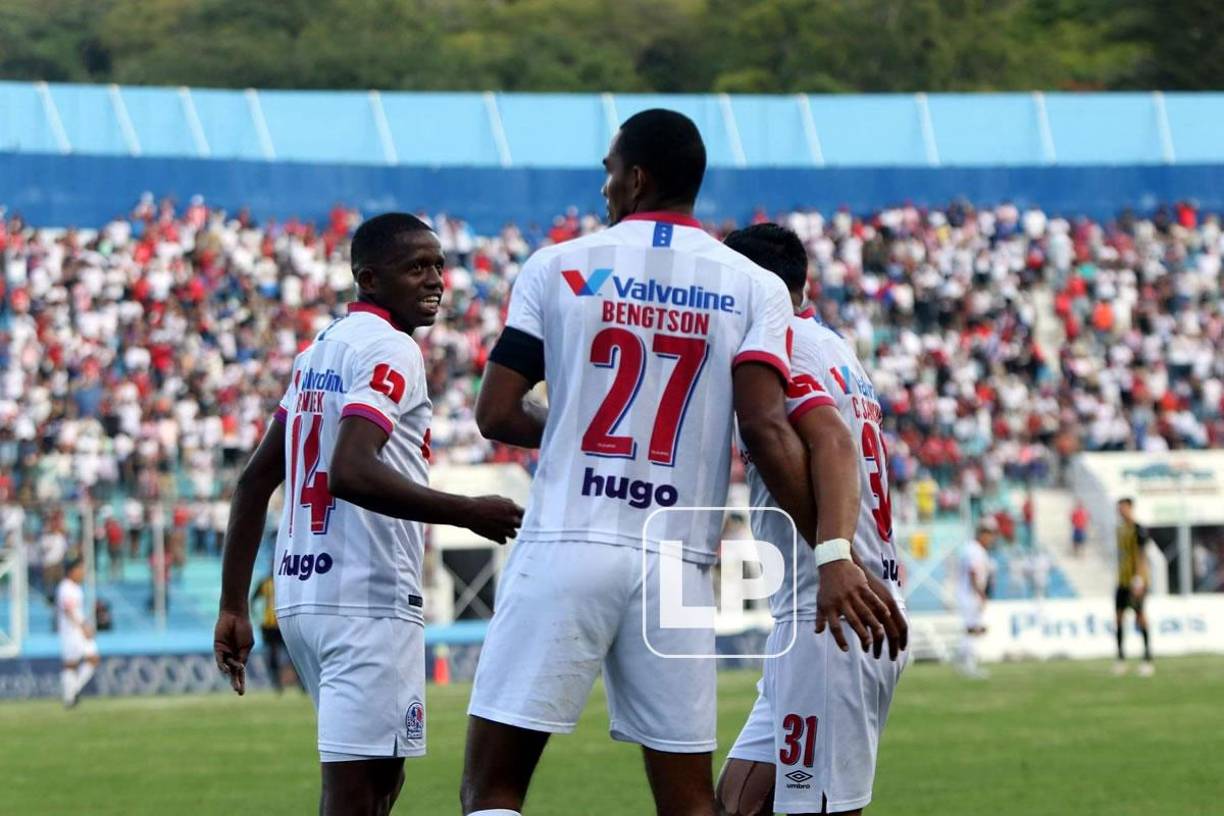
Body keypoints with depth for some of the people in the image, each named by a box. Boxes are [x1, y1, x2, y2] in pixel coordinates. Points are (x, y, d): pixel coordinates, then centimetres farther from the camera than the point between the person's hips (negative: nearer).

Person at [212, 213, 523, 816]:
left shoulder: (317, 352, 18)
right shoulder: (389, 352, -10)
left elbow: (254, 481, 18)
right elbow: (352, 472, -25)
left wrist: (234, 607, 19)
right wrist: (468, 513, -19)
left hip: (301, 597, 9)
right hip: (367, 601, -9)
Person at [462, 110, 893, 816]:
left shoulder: (559, 268, 5)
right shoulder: (753, 289, 5)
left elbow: (497, 415, 3)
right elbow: (766, 428, -8)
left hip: (566, 549, -2)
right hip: (677, 564, 2)